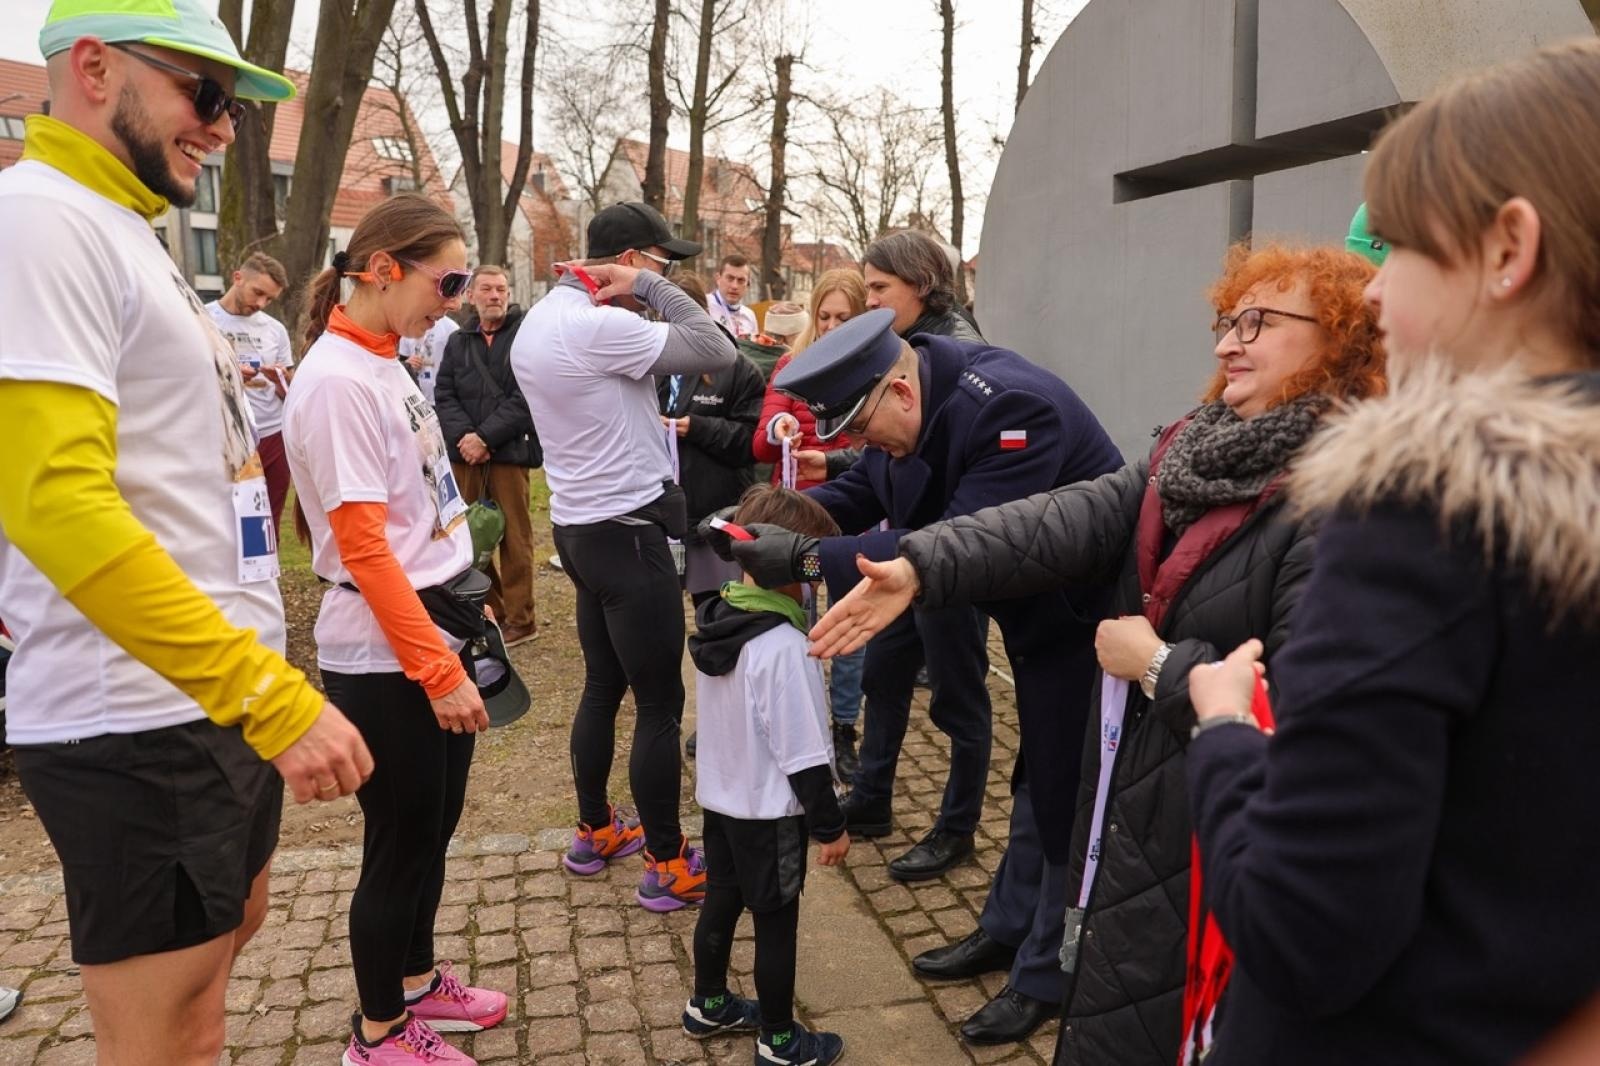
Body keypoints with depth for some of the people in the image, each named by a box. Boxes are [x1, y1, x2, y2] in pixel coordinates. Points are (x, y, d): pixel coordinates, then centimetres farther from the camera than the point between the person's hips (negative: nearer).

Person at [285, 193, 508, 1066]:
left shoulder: (384, 365, 8)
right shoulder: (337, 380, -19)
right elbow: (364, 550, -22)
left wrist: (450, 647, 15)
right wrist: (438, 670, -20)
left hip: (434, 633, 9)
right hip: (386, 658, -9)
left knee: (435, 827, 20)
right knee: (399, 844, 7)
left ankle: (417, 981, 39)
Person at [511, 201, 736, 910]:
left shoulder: (538, 321, 11)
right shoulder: (597, 326, -20)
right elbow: (718, 353, -21)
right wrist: (649, 288, -13)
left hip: (581, 526, 10)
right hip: (628, 532, -10)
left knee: (603, 687, 20)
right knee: (660, 705, 0)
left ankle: (594, 832, 34)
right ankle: (668, 866, 12)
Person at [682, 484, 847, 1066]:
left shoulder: (716, 619, -5)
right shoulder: (782, 647, -29)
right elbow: (804, 755, -23)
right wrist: (831, 826, -13)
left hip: (719, 797, 8)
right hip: (770, 812, -8)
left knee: (720, 901, 23)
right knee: (776, 923, 10)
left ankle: (708, 1006, 43)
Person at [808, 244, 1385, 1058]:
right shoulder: (1198, 449, 3)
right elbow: (1068, 519, -9)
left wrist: (1157, 664, -19)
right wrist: (919, 566, -19)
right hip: (1128, 807, 7)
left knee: (1129, 1030, 12)